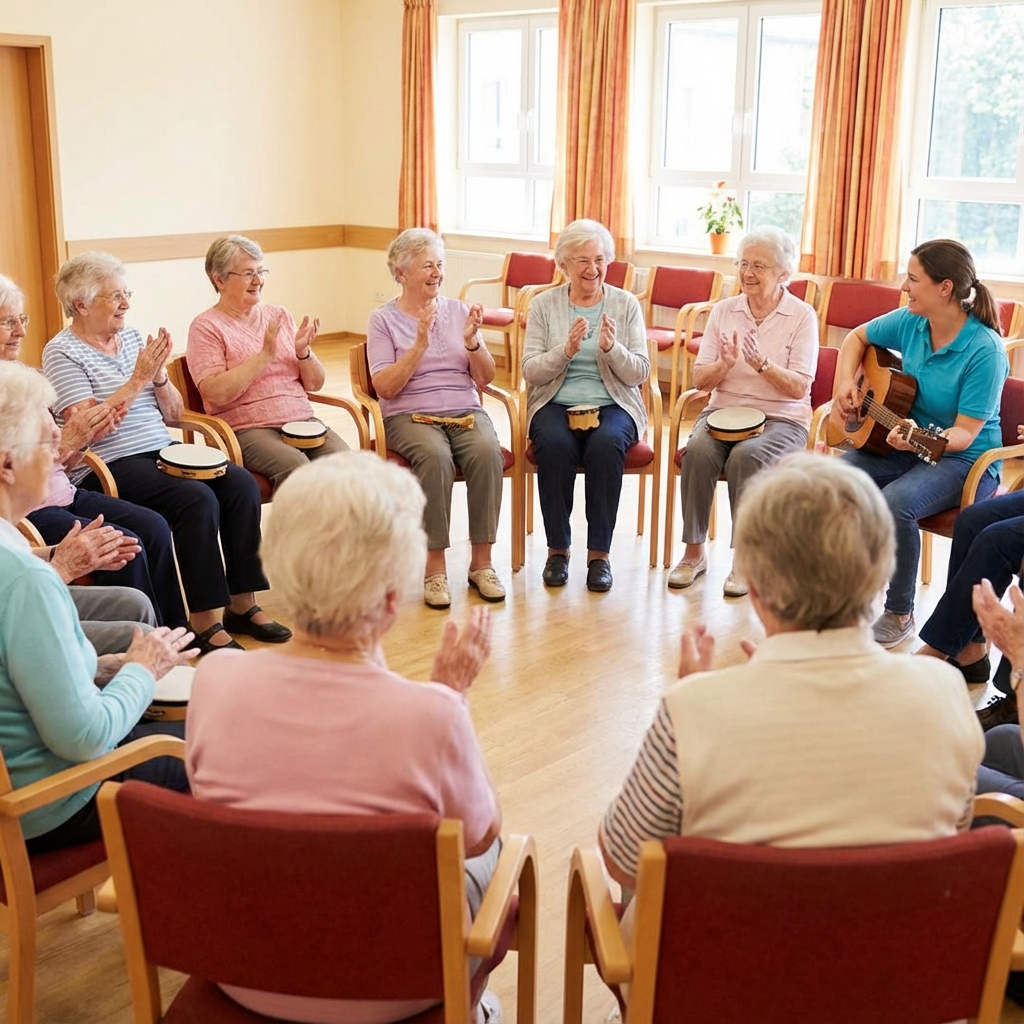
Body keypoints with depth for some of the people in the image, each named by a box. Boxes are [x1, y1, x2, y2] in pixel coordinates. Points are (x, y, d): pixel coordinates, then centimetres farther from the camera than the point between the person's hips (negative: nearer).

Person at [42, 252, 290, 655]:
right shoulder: (62, 352, -4)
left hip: (162, 453, 7)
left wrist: (158, 376, -4)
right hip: (108, 467, -7)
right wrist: (137, 380, -15)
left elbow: (173, 414, 15)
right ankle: (204, 622, -22)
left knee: (242, 484, -16)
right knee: (198, 499, -30)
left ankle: (243, 604, -9)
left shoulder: (132, 337, 15)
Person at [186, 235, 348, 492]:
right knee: (296, 467, -34)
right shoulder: (206, 327, 2)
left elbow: (315, 384, 18)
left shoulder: (280, 315, 17)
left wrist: (303, 352, -3)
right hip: (248, 429, -5)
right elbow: (217, 393, -12)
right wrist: (265, 354, -13)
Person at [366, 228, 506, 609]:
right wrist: (420, 344, -16)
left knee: (487, 452, -30)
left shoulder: (458, 310, 13)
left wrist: (472, 341, -10)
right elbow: (385, 388, -8)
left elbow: (485, 378, 9)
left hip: (465, 410, 3)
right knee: (435, 457, -35)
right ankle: (435, 568, -25)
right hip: (410, 416, -3)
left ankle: (482, 562, -21)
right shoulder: (383, 320, 4)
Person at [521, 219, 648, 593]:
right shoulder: (543, 305, 6)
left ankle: (600, 553, -21)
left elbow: (640, 373, 0)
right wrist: (566, 350, -19)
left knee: (606, 445, -33)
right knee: (555, 445, -33)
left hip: (613, 405, 0)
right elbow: (531, 372, -2)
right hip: (555, 404, 0)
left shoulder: (626, 304, 6)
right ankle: (557, 549, -16)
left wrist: (612, 347, -18)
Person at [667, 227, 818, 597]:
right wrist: (725, 363, -16)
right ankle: (694, 552, -15)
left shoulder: (802, 316, -2)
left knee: (747, 456, -34)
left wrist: (761, 364, -26)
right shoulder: (723, 310, 8)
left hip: (781, 418, -3)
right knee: (697, 451, -29)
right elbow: (701, 381, 4)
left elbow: (799, 387, -10)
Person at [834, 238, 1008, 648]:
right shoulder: (911, 322, -3)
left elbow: (965, 433, -22)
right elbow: (857, 338, 17)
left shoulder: (984, 350, -21)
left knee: (895, 503, -34)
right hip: (903, 443, 6)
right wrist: (846, 383, 0)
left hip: (964, 459, -6)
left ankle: (899, 614, -13)